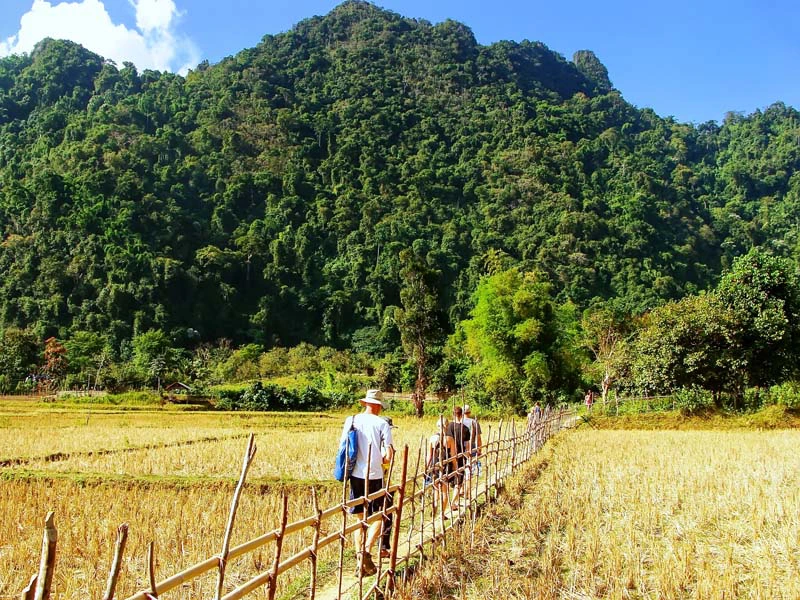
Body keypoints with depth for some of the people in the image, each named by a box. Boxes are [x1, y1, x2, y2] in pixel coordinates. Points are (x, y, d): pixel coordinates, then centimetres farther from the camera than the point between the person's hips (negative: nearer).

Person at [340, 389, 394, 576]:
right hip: (375, 476, -3)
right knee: (378, 516, 9)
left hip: (356, 475, 3)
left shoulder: (351, 420, 4)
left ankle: (360, 563, 12)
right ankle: (367, 551, -12)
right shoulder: (382, 424, -4)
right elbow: (389, 455, -7)